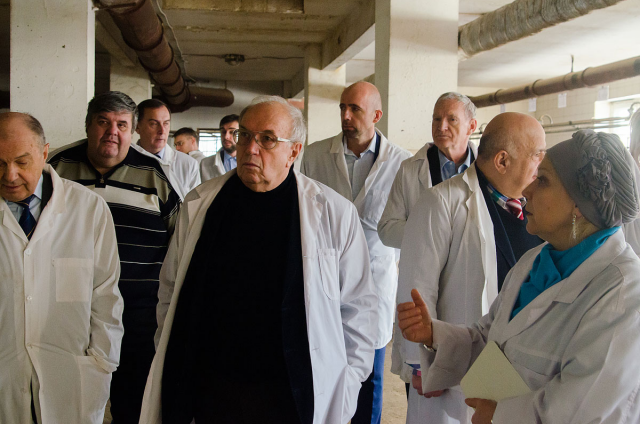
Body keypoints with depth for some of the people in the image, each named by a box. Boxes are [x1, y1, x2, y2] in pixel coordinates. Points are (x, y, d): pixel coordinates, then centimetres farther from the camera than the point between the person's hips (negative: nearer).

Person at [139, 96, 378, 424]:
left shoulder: (334, 213, -6)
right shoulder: (199, 204, 2)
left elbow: (358, 305, 0)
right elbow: (172, 292, 12)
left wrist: (346, 391, -1)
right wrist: (171, 367, 11)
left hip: (294, 397, -2)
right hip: (211, 391, 2)